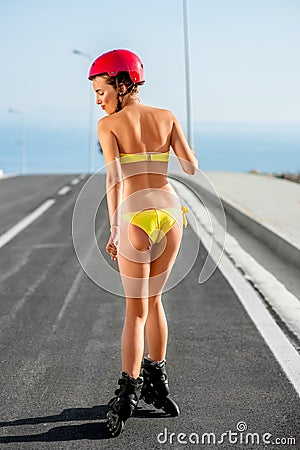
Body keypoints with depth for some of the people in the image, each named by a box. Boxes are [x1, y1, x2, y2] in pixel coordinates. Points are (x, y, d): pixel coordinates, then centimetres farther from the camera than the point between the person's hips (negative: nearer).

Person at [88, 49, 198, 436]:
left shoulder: (108, 125, -2)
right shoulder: (166, 117, 8)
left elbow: (114, 176, -14)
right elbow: (191, 167, 3)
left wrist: (114, 228, -17)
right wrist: (190, 152, 25)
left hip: (136, 214, -4)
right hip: (170, 209, 4)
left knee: (136, 309, 7)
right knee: (153, 299, 20)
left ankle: (127, 395, 4)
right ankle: (156, 383, 30)